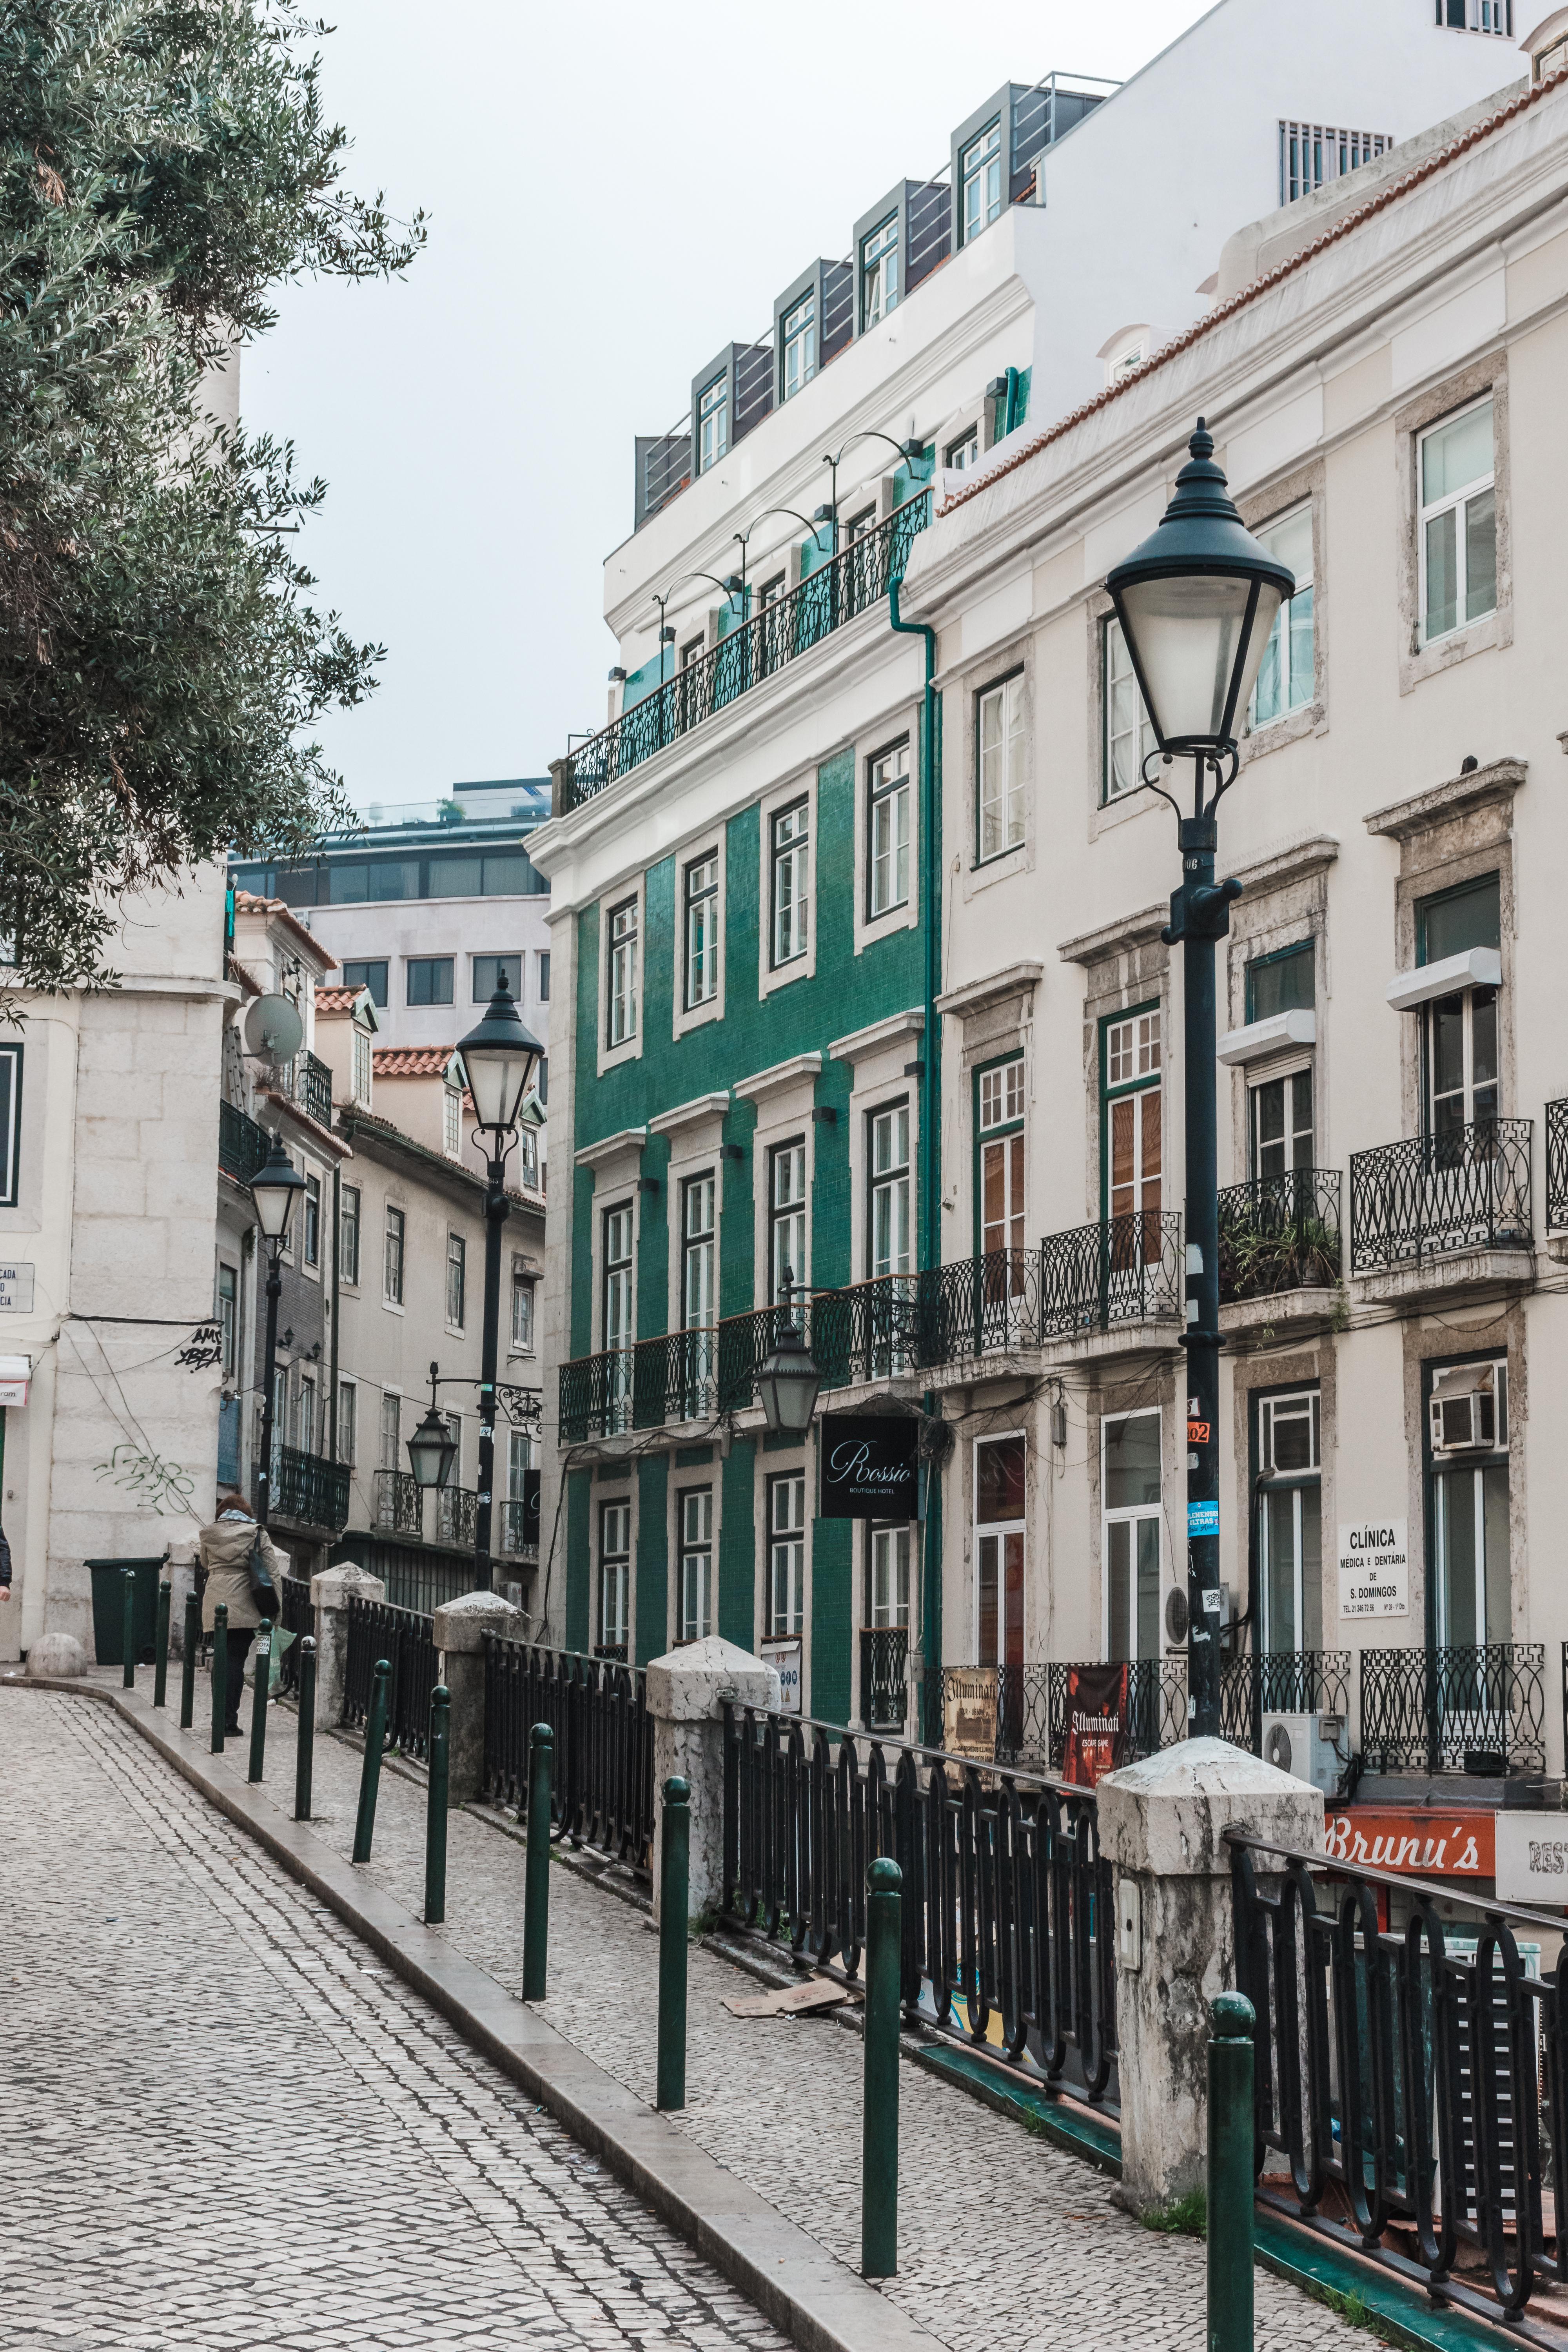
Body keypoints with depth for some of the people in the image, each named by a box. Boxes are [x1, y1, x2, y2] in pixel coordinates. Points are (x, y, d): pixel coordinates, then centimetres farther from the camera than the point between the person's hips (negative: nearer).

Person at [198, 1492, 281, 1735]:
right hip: (244, 1607, -2)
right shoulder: (257, 1534, 2)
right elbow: (272, 1572, -1)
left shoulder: (209, 1534, 10)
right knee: (236, 1662, -1)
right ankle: (229, 1722, -3)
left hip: (215, 1607, 2)